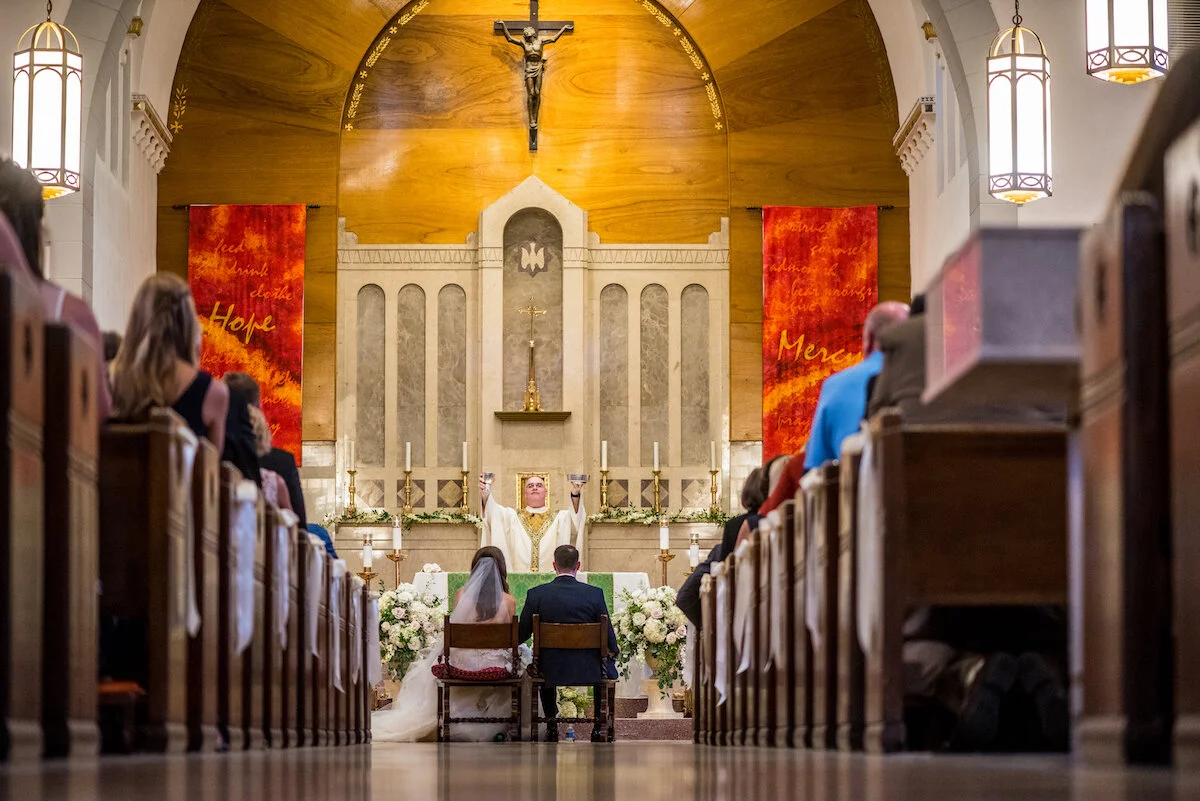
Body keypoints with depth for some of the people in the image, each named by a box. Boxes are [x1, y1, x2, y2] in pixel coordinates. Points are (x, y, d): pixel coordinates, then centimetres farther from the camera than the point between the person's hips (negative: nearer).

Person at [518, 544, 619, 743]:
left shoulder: (536, 594, -10)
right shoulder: (595, 594, -11)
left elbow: (522, 635, 0)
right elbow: (610, 640, -6)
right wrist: (613, 652, 18)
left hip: (551, 671, 1)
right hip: (588, 670, -1)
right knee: (606, 665, 34)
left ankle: (551, 727, 38)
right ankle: (599, 728, 33)